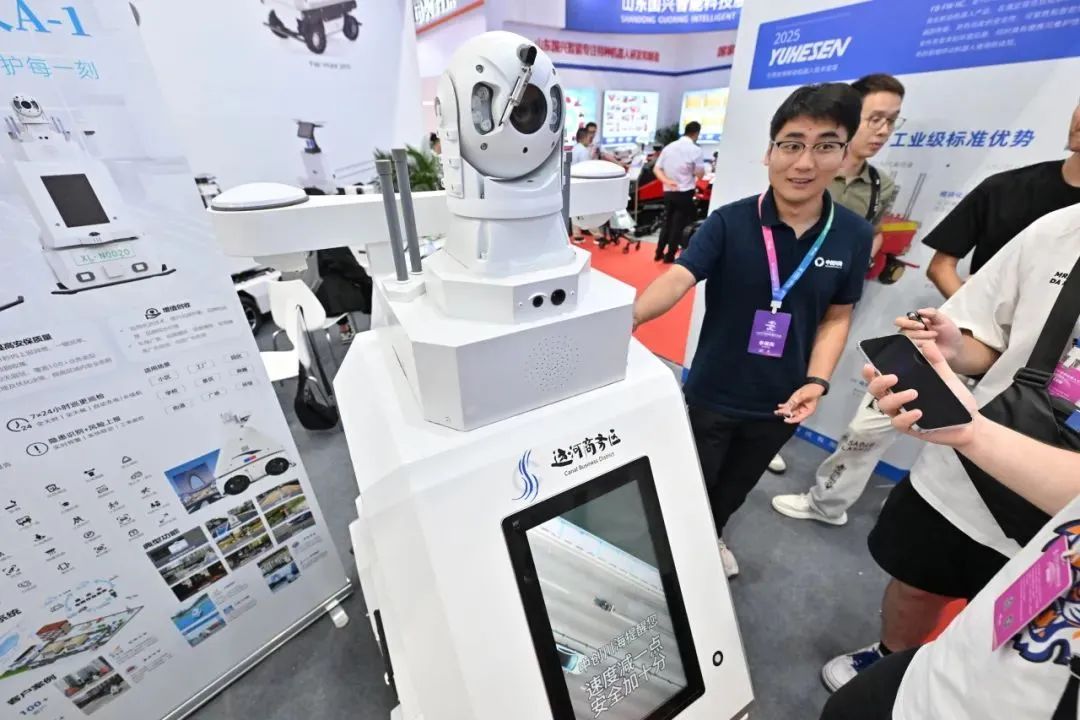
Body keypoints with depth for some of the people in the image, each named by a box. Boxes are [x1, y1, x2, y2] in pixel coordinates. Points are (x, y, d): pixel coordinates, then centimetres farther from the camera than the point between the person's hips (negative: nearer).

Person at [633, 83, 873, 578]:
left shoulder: (854, 236, -6)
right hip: (713, 394, -3)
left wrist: (817, 382, -12)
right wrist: (624, 318, -46)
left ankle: (712, 537, 59)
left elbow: (837, 317, 2)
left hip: (780, 403, 3)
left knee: (735, 488, 28)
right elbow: (678, 278, -28)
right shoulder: (729, 222, -16)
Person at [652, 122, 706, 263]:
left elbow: (656, 168, 3)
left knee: (667, 222, 16)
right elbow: (700, 174, -9)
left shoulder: (668, 147, 7)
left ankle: (659, 252, 18)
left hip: (668, 192, 5)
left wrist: (666, 180, -8)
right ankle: (669, 256, 6)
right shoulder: (696, 150, -10)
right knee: (678, 225, 4)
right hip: (684, 194, -5)